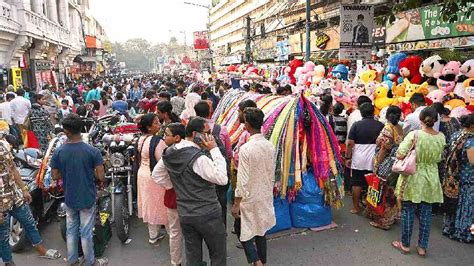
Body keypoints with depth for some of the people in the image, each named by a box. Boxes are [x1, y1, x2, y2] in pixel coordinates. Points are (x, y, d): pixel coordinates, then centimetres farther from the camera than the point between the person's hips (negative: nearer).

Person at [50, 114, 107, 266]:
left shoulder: (59, 152, -12)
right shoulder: (92, 151, -19)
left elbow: (55, 176, -3)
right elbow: (101, 177, -17)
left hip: (69, 199, 3)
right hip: (87, 198, -2)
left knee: (71, 231, 19)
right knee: (86, 233, 10)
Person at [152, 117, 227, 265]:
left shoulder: (170, 153, 0)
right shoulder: (199, 158, -24)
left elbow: (156, 175, 12)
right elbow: (222, 179, -24)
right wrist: (214, 150, -21)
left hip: (184, 214, 7)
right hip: (207, 214, -7)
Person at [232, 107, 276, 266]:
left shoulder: (246, 148, -22)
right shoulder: (270, 146, -3)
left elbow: (243, 180, -19)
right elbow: (272, 174, 6)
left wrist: (236, 203, -10)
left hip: (250, 198, -6)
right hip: (266, 196, 6)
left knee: (242, 230, 13)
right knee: (260, 230, 19)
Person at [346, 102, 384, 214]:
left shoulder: (356, 125, -4)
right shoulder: (380, 125, 1)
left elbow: (350, 143, -7)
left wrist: (348, 158, 1)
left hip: (358, 160, -1)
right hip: (374, 160, 2)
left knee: (356, 184, 6)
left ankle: (356, 207, 14)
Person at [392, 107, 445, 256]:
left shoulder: (414, 135, -18)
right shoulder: (441, 137, -3)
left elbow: (399, 155, -19)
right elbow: (439, 158, 10)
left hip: (413, 178, -4)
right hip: (431, 178, 4)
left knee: (408, 211, 9)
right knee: (426, 213, 13)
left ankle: (405, 244, 21)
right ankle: (422, 247, 23)